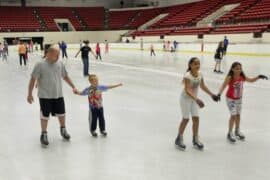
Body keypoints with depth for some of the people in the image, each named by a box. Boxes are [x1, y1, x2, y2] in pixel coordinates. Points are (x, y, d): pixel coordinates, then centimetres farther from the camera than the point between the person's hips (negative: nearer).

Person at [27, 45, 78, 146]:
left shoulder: (60, 64, -1)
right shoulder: (40, 65, -14)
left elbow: (65, 76, 12)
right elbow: (33, 79, -10)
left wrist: (73, 87, 11)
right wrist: (30, 94, -10)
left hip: (58, 95, 4)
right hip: (45, 96, -4)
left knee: (61, 113, 15)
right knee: (45, 115, 7)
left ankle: (63, 130, 40)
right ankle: (44, 134, 27)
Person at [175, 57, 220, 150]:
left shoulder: (200, 74, -6)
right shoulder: (187, 76, -27)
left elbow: (203, 86, 11)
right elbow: (187, 90, -36)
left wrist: (212, 94, 13)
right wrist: (197, 99, -47)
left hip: (194, 98, 6)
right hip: (186, 98, -6)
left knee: (196, 118, 6)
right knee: (186, 119, 1)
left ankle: (196, 139, 21)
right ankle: (179, 139, 20)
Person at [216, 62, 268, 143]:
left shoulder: (242, 77, -9)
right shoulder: (230, 77, -24)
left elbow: (251, 80, 6)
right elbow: (223, 86, -32)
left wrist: (258, 77, -10)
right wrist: (219, 94, -48)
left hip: (239, 99, 6)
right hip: (230, 99, -5)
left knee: (238, 115, 17)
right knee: (233, 115, -10)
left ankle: (237, 131, 38)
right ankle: (230, 134, 6)